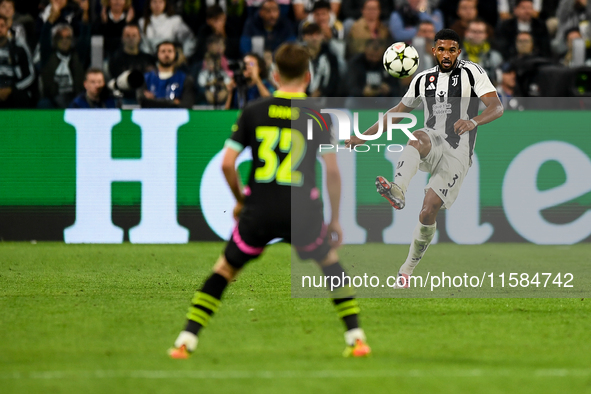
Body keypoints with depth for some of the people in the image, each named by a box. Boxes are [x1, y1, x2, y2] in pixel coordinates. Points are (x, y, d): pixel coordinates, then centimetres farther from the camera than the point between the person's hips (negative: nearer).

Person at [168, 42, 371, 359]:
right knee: (331, 265, 24)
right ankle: (355, 338, 16)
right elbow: (332, 171, -3)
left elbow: (227, 163, 1)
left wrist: (239, 200, 17)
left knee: (223, 271, 15)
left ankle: (185, 342, 7)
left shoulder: (253, 111, 5)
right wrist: (335, 220, 6)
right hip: (302, 212, 0)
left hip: (259, 212, 1)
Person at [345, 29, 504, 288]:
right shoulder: (423, 79, 13)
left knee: (428, 211, -14)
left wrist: (473, 121, -34)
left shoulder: (472, 73, -1)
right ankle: (398, 191, -58)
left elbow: (496, 107, -12)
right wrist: (365, 136, 21)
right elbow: (399, 111, 25)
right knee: (417, 138, -35)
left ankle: (409, 267, 4)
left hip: (457, 153, -3)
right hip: (432, 144, 3)